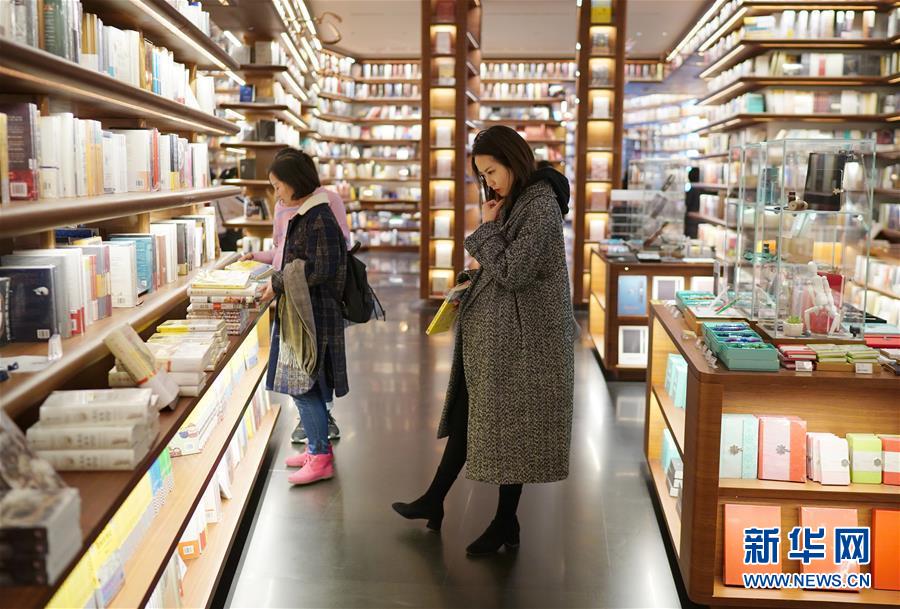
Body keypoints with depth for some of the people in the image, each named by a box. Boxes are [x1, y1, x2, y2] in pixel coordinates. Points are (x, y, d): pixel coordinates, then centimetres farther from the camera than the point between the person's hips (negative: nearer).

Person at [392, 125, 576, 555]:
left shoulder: (541, 203, -17)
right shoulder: (514, 201, 11)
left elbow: (513, 272, -22)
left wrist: (486, 228, -13)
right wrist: (475, 277, 5)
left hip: (518, 339, -9)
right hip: (491, 334, 9)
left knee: (509, 427, 3)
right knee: (468, 418, 16)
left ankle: (506, 524, 19)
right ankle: (434, 503, 29)